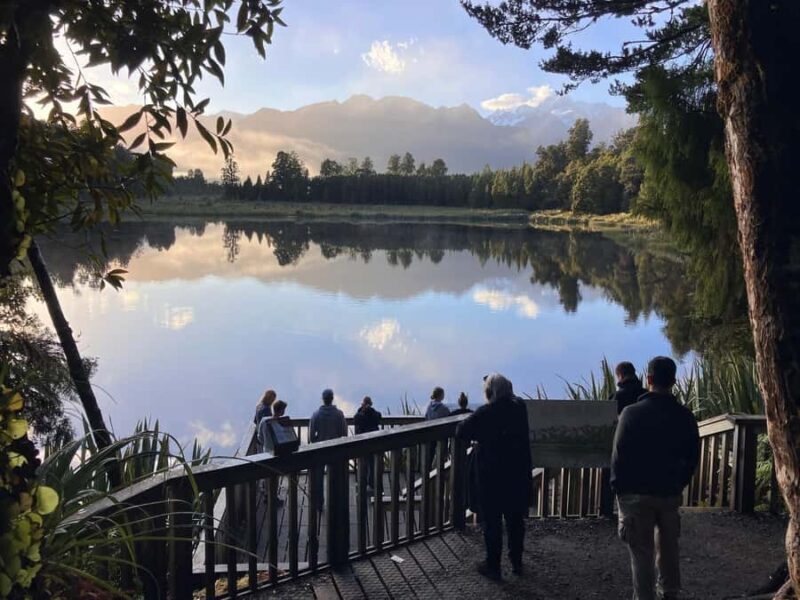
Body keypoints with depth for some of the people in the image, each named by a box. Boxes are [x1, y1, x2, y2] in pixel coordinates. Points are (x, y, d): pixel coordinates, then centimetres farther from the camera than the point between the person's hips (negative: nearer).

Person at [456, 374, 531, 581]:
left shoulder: (485, 413, -18)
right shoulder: (519, 408, -2)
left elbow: (460, 431, -15)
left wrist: (477, 435, 2)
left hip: (491, 475, -5)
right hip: (518, 473, 5)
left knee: (492, 521, 7)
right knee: (515, 519, 16)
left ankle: (493, 566, 14)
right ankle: (516, 562, 27)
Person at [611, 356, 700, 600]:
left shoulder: (632, 413, -13)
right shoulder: (685, 416, -3)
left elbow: (618, 455, -12)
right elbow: (692, 457, 5)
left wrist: (619, 488, -1)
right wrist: (678, 484, 16)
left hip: (636, 494, -3)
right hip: (670, 494, 4)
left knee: (642, 553, 3)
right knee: (668, 548, 20)